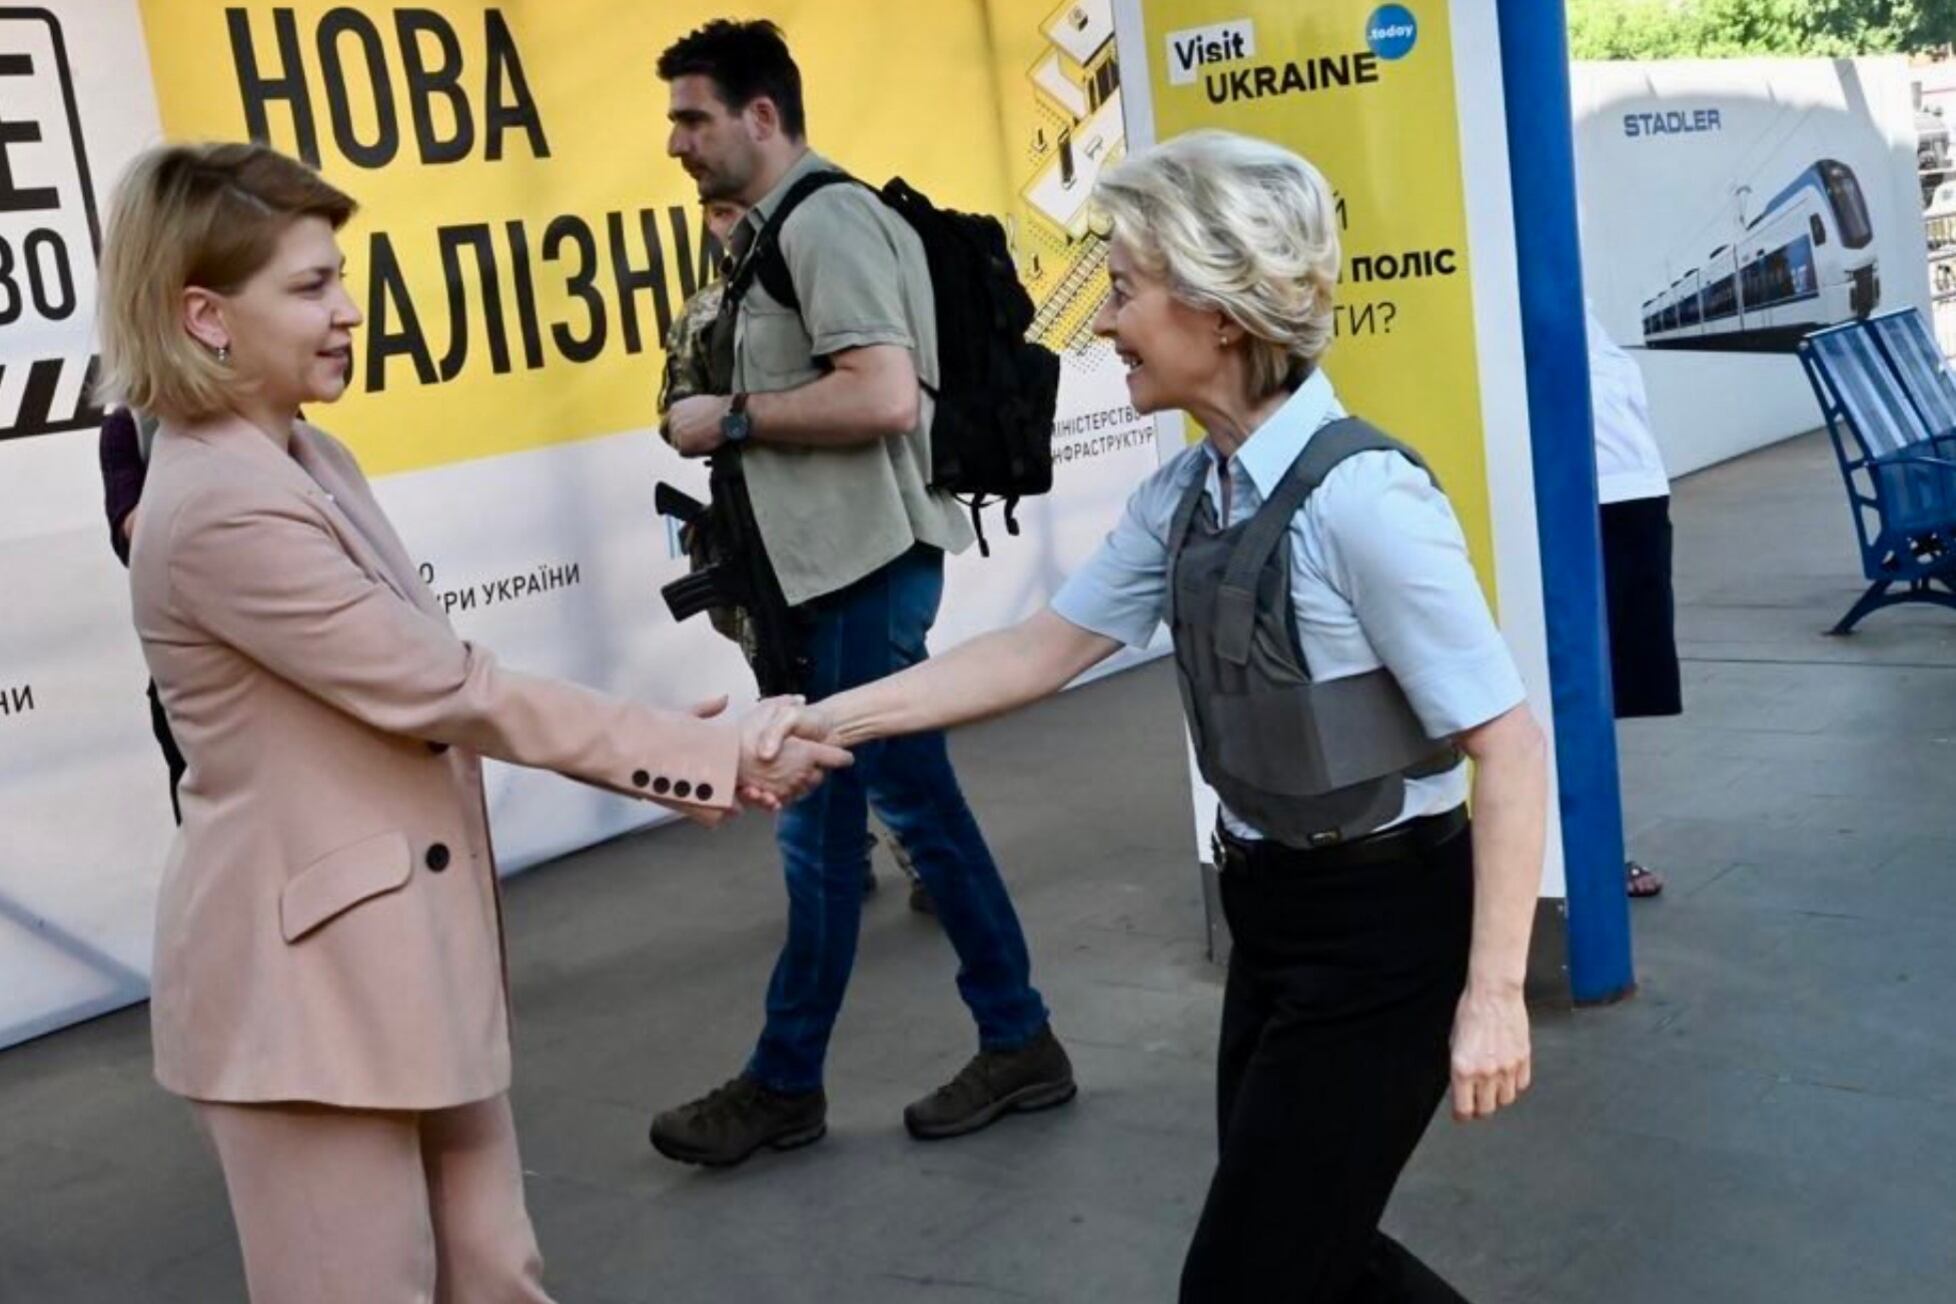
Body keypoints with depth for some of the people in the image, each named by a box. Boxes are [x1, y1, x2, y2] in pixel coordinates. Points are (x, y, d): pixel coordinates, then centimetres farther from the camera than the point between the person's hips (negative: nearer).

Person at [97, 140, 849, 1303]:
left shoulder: (310, 461, 8)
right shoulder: (223, 509, -22)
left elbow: (424, 694, 7)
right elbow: (454, 692, -22)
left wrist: (672, 755, -1)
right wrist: (718, 753, -16)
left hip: (407, 954, 9)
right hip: (309, 978, -9)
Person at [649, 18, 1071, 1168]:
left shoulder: (823, 219, -14)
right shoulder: (787, 224, 16)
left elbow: (885, 395, -25)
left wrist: (733, 416, -16)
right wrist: (738, 417, 7)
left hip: (863, 563, -10)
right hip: (849, 558, 10)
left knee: (820, 822, 0)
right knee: (913, 804, 13)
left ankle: (786, 1085, 14)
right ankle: (1016, 1044, 22)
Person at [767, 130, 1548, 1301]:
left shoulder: (1361, 496, -24)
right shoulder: (1188, 495, 1)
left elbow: (1509, 747, -22)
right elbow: (1040, 651, 8)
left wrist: (1493, 996, -20)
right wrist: (825, 722, 4)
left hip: (1381, 929, -8)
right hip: (1275, 920, 8)